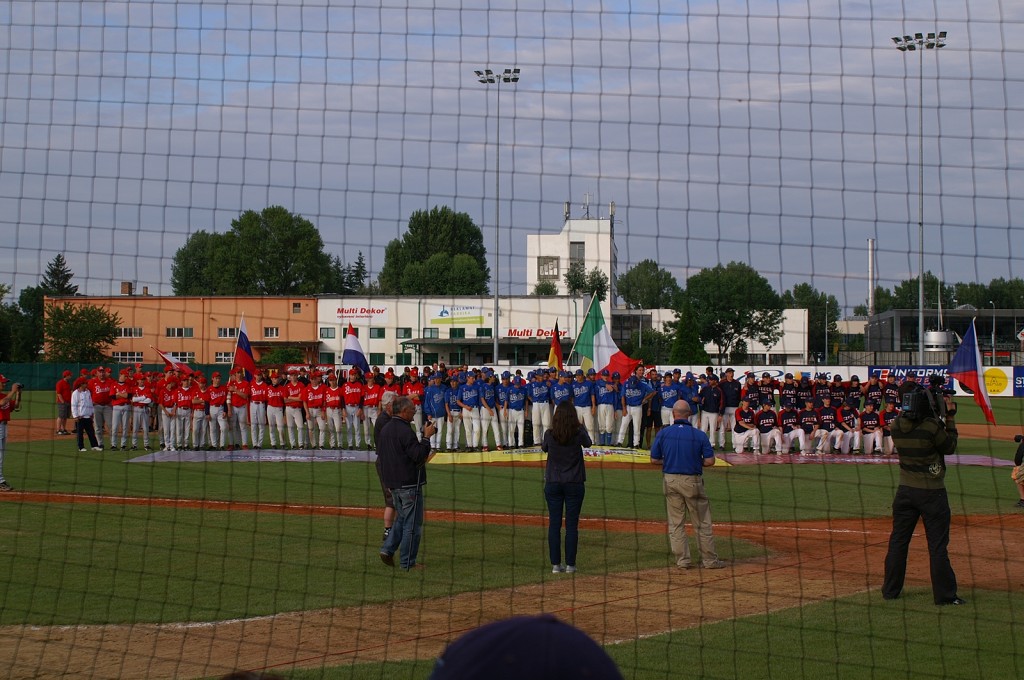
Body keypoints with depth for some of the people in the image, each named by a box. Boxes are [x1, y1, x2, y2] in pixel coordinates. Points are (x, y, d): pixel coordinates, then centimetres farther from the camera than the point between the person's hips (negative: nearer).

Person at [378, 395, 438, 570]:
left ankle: (387, 549, 9)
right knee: (412, 523, 0)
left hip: (392, 483, 9)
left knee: (401, 518, 21)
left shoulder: (385, 429, 11)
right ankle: (407, 562, 2)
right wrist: (426, 436, -13)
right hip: (409, 483, -9)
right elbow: (419, 456, -22)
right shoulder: (405, 431, -18)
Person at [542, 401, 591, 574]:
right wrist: (582, 427, 29)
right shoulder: (579, 434, -10)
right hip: (575, 483, -1)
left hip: (552, 483, 1)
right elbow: (588, 443, 14)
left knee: (554, 523, 5)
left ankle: (555, 564, 4)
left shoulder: (549, 435, -9)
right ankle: (570, 564, 4)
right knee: (572, 524, 4)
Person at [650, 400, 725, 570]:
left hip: (670, 481, 2)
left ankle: (682, 560, 8)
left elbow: (654, 460, 1)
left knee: (676, 523, 10)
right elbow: (710, 461, -8)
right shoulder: (699, 435, -7)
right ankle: (710, 560, 12)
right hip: (692, 481, -2)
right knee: (702, 522, 8)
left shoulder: (663, 434, -3)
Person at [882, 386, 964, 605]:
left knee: (898, 540, 13)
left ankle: (891, 589, 19)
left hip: (905, 491, 5)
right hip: (932, 492, -5)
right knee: (937, 544, 2)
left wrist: (942, 419, 13)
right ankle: (944, 594, 5)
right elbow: (949, 447, -2)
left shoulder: (896, 426, -2)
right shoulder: (932, 427, -18)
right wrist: (950, 419, 3)